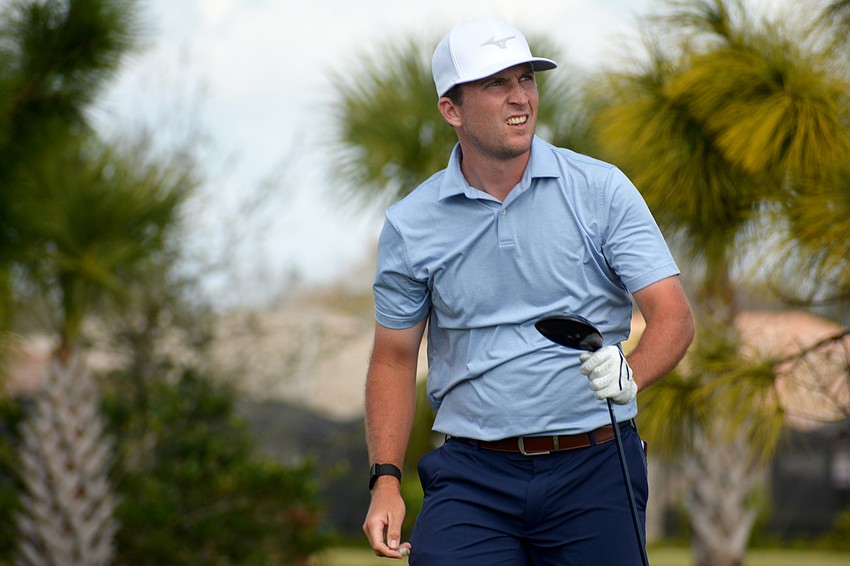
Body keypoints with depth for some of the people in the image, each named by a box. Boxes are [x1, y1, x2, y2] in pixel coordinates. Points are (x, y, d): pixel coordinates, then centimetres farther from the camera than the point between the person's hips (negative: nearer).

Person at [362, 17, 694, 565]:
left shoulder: (602, 190, 0)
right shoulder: (410, 225, 4)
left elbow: (673, 315, -5)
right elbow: (394, 359, 12)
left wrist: (631, 373, -26)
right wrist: (386, 481, 1)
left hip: (594, 471, 0)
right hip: (472, 474, 1)